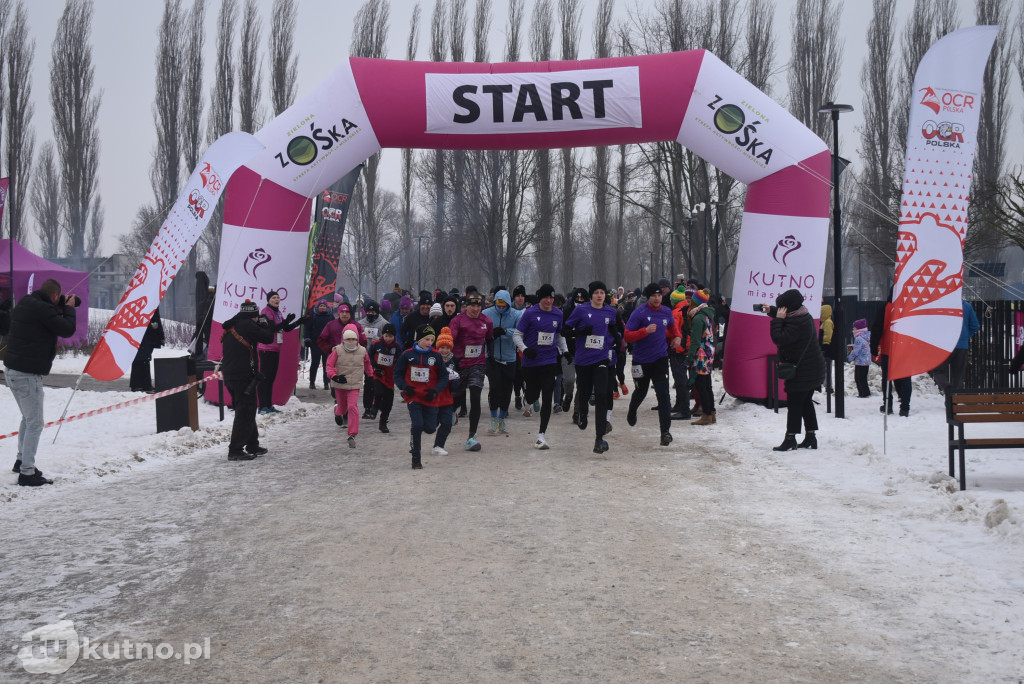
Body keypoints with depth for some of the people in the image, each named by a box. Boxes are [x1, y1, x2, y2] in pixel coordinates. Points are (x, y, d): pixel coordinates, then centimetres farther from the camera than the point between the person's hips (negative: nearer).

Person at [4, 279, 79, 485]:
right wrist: (69, 308, 2)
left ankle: (21, 460, 33)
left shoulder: (24, 302, 8)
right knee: (35, 423, -2)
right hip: (28, 375, -10)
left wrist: (64, 304, 9)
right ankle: (27, 472, 0)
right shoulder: (43, 309, -19)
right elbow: (68, 329, -14)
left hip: (12, 370, 10)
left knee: (28, 418, 24)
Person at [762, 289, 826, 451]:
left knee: (793, 404, -3)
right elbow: (787, 316, 28)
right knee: (806, 402, 15)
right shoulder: (803, 316, 8)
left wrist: (778, 319, -17)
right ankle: (811, 437, 19)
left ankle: (790, 439, 1)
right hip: (813, 369, 10)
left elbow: (779, 339, -27)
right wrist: (771, 311, 14)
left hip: (802, 370, -10)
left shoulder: (796, 323, -24)